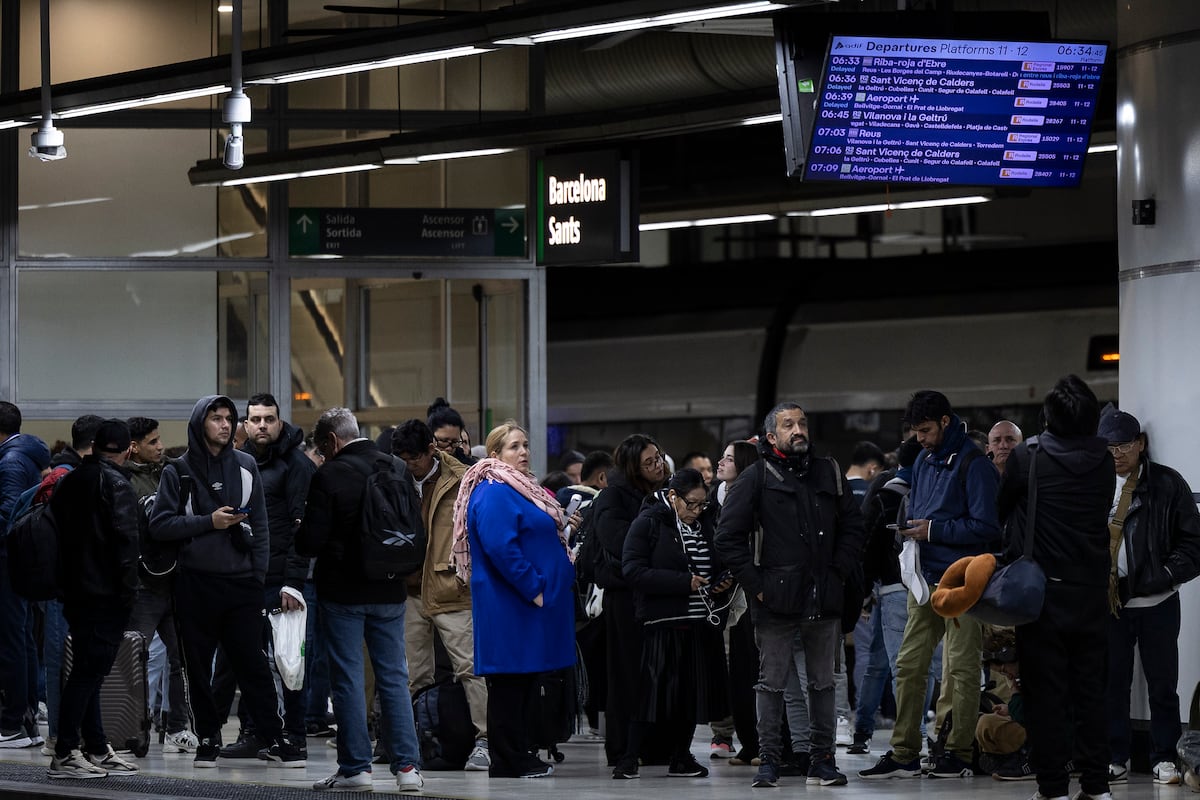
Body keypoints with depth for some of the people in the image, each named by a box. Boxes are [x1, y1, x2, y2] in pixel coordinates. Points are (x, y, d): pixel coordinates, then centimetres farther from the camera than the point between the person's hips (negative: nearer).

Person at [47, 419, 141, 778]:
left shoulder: (69, 481, 14)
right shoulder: (115, 483, -11)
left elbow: (57, 530, 18)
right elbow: (125, 539, -18)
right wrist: (128, 590, -13)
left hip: (74, 590, 8)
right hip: (105, 593, -8)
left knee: (88, 671, 14)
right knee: (89, 671, -8)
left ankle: (97, 750, 18)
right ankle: (65, 755, -11)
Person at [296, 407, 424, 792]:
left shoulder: (329, 475, -14)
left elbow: (311, 540, -15)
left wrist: (298, 537, 7)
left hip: (343, 590, -5)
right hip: (389, 590, 5)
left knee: (347, 678, 2)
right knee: (394, 677, 9)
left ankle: (355, 767, 3)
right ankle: (407, 766, 5)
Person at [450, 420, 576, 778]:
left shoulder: (521, 488, 18)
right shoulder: (493, 493, -15)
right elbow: (501, 547, -24)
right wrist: (533, 588, -21)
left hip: (531, 599, 10)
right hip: (510, 601, -10)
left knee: (525, 678, 12)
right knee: (509, 681, -5)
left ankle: (521, 754, 17)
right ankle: (508, 760, -2)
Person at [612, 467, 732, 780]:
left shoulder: (705, 523, 13)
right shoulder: (649, 523, -5)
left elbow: (720, 565, 26)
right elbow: (634, 571, -15)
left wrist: (724, 582, 1)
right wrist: (684, 582, -20)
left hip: (702, 624, 6)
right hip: (664, 622, -6)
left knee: (693, 692, 9)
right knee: (653, 690, -8)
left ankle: (681, 758, 20)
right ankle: (629, 759, -2)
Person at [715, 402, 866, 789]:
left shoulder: (829, 473, 11)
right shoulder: (756, 479, -1)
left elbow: (853, 526, 15)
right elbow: (729, 537, -3)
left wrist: (839, 572, 3)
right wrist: (755, 583, -8)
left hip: (825, 599, 4)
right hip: (777, 600, -4)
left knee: (823, 683, 8)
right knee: (772, 684, 1)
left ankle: (822, 760, 14)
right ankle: (768, 761, 5)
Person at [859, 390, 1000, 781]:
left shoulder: (973, 465, -10)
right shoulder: (924, 461, 15)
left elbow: (985, 527, -15)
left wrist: (934, 530, -15)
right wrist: (911, 530, 6)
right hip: (926, 578, 8)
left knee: (963, 667, 0)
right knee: (909, 664, 4)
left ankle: (960, 753, 5)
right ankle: (904, 754, 6)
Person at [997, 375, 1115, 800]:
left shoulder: (1027, 458, -10)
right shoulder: (1104, 461, 0)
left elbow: (999, 509, 2)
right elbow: (1105, 514, 10)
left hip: (1042, 594, -3)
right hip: (1092, 595, 3)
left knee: (1046, 693, 1)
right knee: (1090, 690, 10)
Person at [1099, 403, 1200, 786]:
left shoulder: (1168, 484, -1)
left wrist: (1164, 576, -13)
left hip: (1158, 601, -1)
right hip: (1109, 602, 2)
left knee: (1162, 682, 4)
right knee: (1112, 682, 4)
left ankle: (1164, 758, 12)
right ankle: (1115, 758, 13)